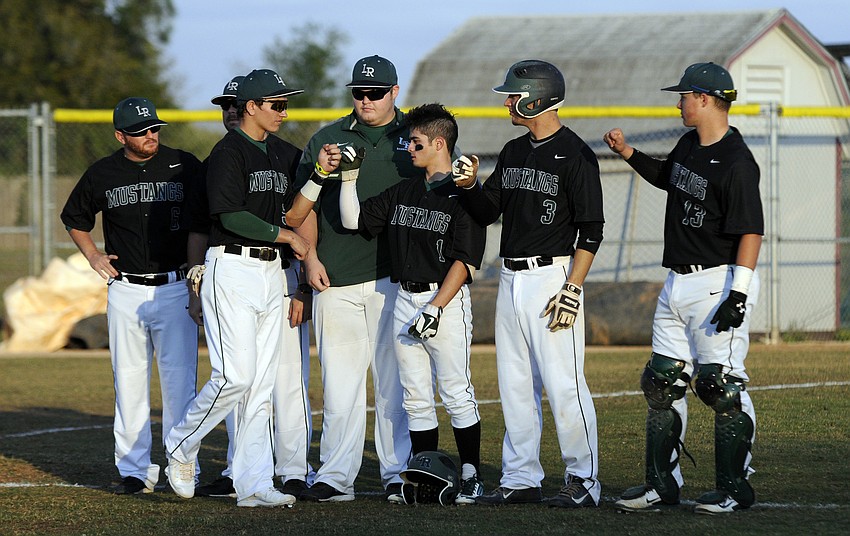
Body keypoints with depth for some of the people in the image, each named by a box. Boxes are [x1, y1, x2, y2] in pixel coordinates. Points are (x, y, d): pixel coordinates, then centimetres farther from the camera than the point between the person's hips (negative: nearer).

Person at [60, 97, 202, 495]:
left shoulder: (185, 166, 0)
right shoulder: (102, 174, 4)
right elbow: (74, 219, 21)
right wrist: (93, 256, 8)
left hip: (175, 289, -2)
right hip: (126, 292, 2)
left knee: (179, 379, -6)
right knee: (129, 380, 3)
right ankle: (135, 470, 9)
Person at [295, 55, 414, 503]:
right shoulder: (326, 141, 13)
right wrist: (310, 257, -1)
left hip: (395, 277, -2)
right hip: (336, 280, 2)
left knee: (394, 380, -1)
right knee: (339, 381, 2)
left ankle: (399, 474, 3)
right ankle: (335, 477, 3)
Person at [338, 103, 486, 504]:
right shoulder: (403, 192, 14)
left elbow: (465, 261, -14)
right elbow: (354, 220, 16)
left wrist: (435, 308, -19)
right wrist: (348, 177, 5)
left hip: (447, 299, -7)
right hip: (405, 301, 7)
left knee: (457, 394, -5)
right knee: (416, 398, 8)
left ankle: (471, 477, 2)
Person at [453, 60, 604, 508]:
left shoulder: (575, 155, -9)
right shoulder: (514, 152, 15)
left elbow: (591, 230, -12)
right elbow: (487, 211, 18)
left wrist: (572, 290, -18)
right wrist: (469, 184, -3)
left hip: (552, 276, -8)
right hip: (511, 280, 8)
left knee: (563, 383, -9)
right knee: (515, 383, 9)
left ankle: (583, 480, -3)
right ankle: (521, 479, 15)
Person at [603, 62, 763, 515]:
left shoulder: (735, 163, -17)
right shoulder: (689, 146, 11)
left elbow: (751, 231, -20)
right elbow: (668, 177, 33)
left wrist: (738, 295, -24)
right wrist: (628, 153, 19)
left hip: (719, 283, -10)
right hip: (678, 284, 10)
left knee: (721, 385, -7)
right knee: (662, 383, 10)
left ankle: (734, 487, 2)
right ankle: (662, 483, 17)